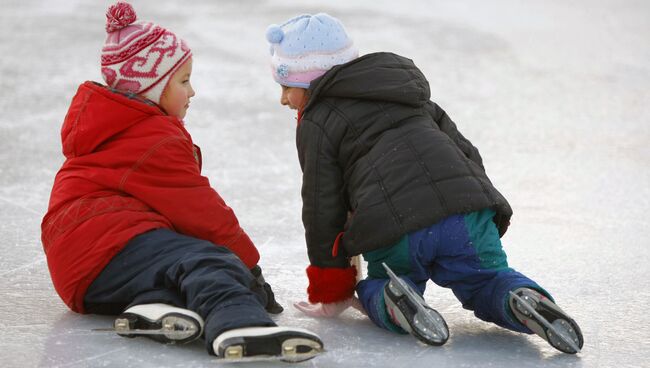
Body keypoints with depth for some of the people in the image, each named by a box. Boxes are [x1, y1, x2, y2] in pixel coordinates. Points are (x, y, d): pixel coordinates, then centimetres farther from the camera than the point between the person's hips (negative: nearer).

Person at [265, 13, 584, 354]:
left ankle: (390, 301, -16)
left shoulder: (317, 124, 13)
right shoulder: (412, 98, 33)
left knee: (374, 289, 22)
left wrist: (330, 293, 19)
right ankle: (523, 300, -15)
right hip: (468, 212, 4)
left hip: (392, 231, -4)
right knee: (488, 281, 22)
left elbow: (323, 210, 10)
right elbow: (464, 149, 29)